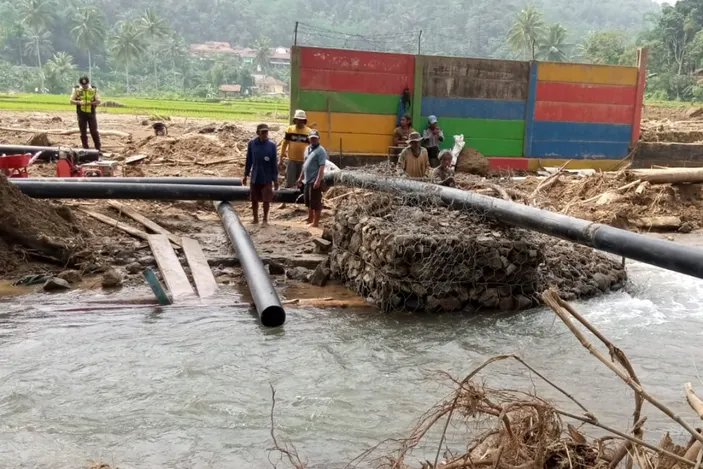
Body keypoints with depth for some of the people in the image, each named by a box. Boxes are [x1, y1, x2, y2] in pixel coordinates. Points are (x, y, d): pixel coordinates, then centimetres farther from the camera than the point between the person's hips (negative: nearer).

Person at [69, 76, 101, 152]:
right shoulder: (76, 89, 1)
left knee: (94, 132, -2)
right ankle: (85, 149, 13)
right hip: (81, 114, 1)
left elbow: (98, 102, -1)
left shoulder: (94, 89, 0)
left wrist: (90, 102, -19)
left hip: (91, 113, -1)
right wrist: (79, 102, -18)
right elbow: (72, 101, 2)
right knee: (83, 133, 5)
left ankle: (98, 149, 4)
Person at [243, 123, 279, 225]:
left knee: (266, 199, 3)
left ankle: (265, 219, 21)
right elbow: (249, 160, 4)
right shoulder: (252, 143, -5)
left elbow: (274, 163, -4)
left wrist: (275, 179, -4)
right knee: (254, 199, 9)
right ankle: (255, 219, 26)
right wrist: (246, 175, 6)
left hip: (267, 178, -2)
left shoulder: (272, 145, -8)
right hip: (255, 177, 2)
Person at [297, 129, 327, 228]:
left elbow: (321, 167, -20)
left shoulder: (321, 150, -13)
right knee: (308, 201, 18)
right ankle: (310, 219, 31)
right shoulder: (307, 148, 14)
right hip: (307, 180, 9)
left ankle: (315, 222, 4)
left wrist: (318, 181, -26)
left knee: (316, 202, -3)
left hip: (315, 180, -9)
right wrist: (301, 177, 22)